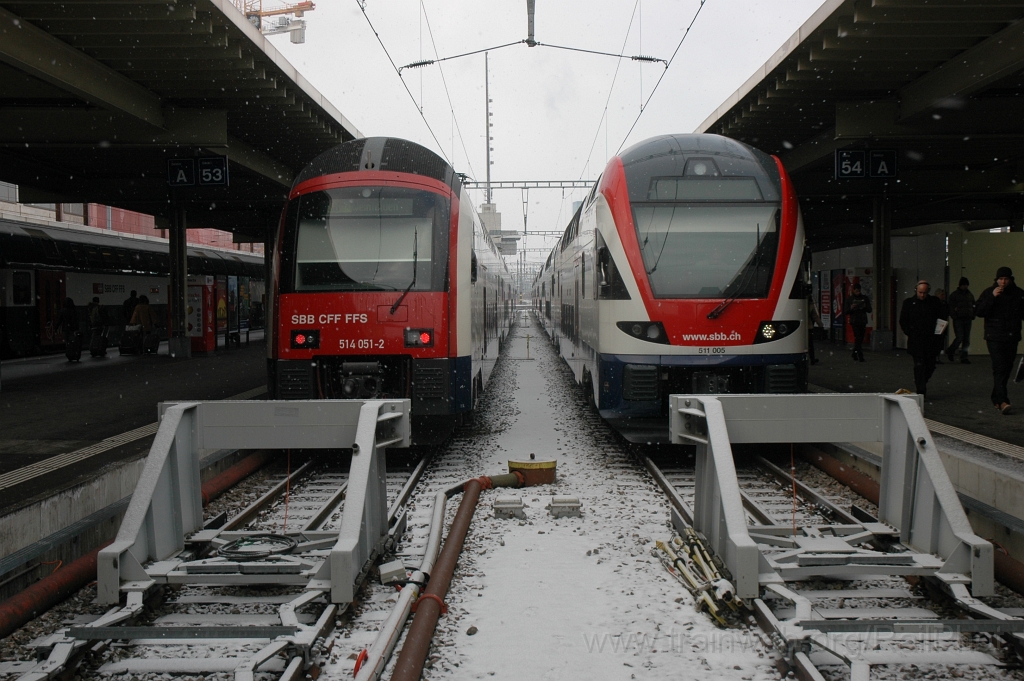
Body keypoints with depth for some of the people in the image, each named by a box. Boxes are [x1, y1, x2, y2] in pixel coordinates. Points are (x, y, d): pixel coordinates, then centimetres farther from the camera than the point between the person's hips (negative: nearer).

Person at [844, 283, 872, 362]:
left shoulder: (865, 298, 10)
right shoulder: (849, 299, 5)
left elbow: (869, 310, 8)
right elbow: (845, 312, 3)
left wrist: (865, 307, -13)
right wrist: (851, 308, -17)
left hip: (863, 321, 3)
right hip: (854, 322, -3)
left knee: (860, 339, 5)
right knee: (858, 338, -12)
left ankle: (855, 354, 20)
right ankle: (860, 356, -13)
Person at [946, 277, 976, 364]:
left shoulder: (970, 295, 18)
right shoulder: (954, 295, 2)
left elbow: (973, 306, 22)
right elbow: (951, 307, -4)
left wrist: (972, 316, 6)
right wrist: (954, 316, -16)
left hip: (967, 320, 5)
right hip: (958, 320, -5)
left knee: (966, 340, 2)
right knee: (959, 338, -12)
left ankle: (964, 357, 6)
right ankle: (950, 352, 11)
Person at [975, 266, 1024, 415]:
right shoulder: (988, 292, -1)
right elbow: (979, 311, -10)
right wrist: (992, 297, -20)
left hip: (1012, 337, 4)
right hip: (995, 337, -4)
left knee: (1007, 367, 9)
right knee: (999, 367, -13)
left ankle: (997, 398, 21)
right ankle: (1002, 401, -19)